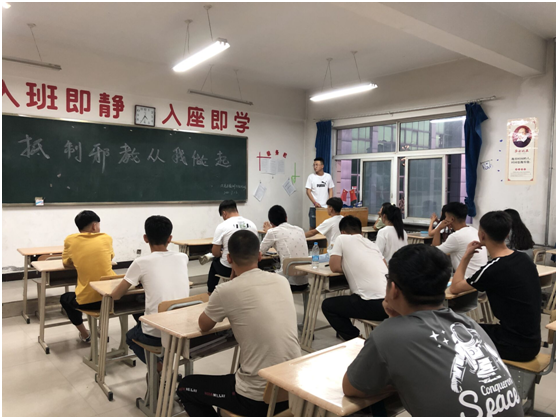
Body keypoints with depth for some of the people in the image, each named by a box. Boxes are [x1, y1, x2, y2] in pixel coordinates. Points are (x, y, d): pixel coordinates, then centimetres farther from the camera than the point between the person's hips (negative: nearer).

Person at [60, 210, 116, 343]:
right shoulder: (107, 238, 4)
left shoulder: (70, 240, 1)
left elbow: (66, 263, 15)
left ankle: (85, 334, 31)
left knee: (65, 298, 33)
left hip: (87, 300, 0)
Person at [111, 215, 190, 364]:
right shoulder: (182, 258, 2)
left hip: (156, 334, -4)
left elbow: (116, 295, -1)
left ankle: (161, 369, 13)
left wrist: (136, 282, 17)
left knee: (131, 336, 31)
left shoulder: (141, 263, -9)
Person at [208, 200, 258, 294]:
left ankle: (210, 292, 42)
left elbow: (215, 253, -10)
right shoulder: (252, 224, -1)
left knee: (215, 261, 31)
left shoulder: (222, 226, -14)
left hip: (227, 270, -4)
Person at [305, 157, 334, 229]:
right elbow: (308, 191, -4)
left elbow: (331, 190, 10)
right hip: (314, 207, -1)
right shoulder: (311, 177, -1)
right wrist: (315, 203, -15)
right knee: (313, 227, 1)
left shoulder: (328, 176, 5)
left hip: (326, 207, 2)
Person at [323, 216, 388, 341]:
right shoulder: (372, 244, 19)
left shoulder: (342, 239, 4)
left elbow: (334, 267, 1)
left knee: (327, 305, 13)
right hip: (391, 302, 7)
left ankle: (354, 338, 10)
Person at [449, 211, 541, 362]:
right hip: (531, 341, 7)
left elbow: (454, 288, -7)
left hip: (515, 346, -7)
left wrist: (466, 256, 1)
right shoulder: (524, 259, 0)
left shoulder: (493, 269, -22)